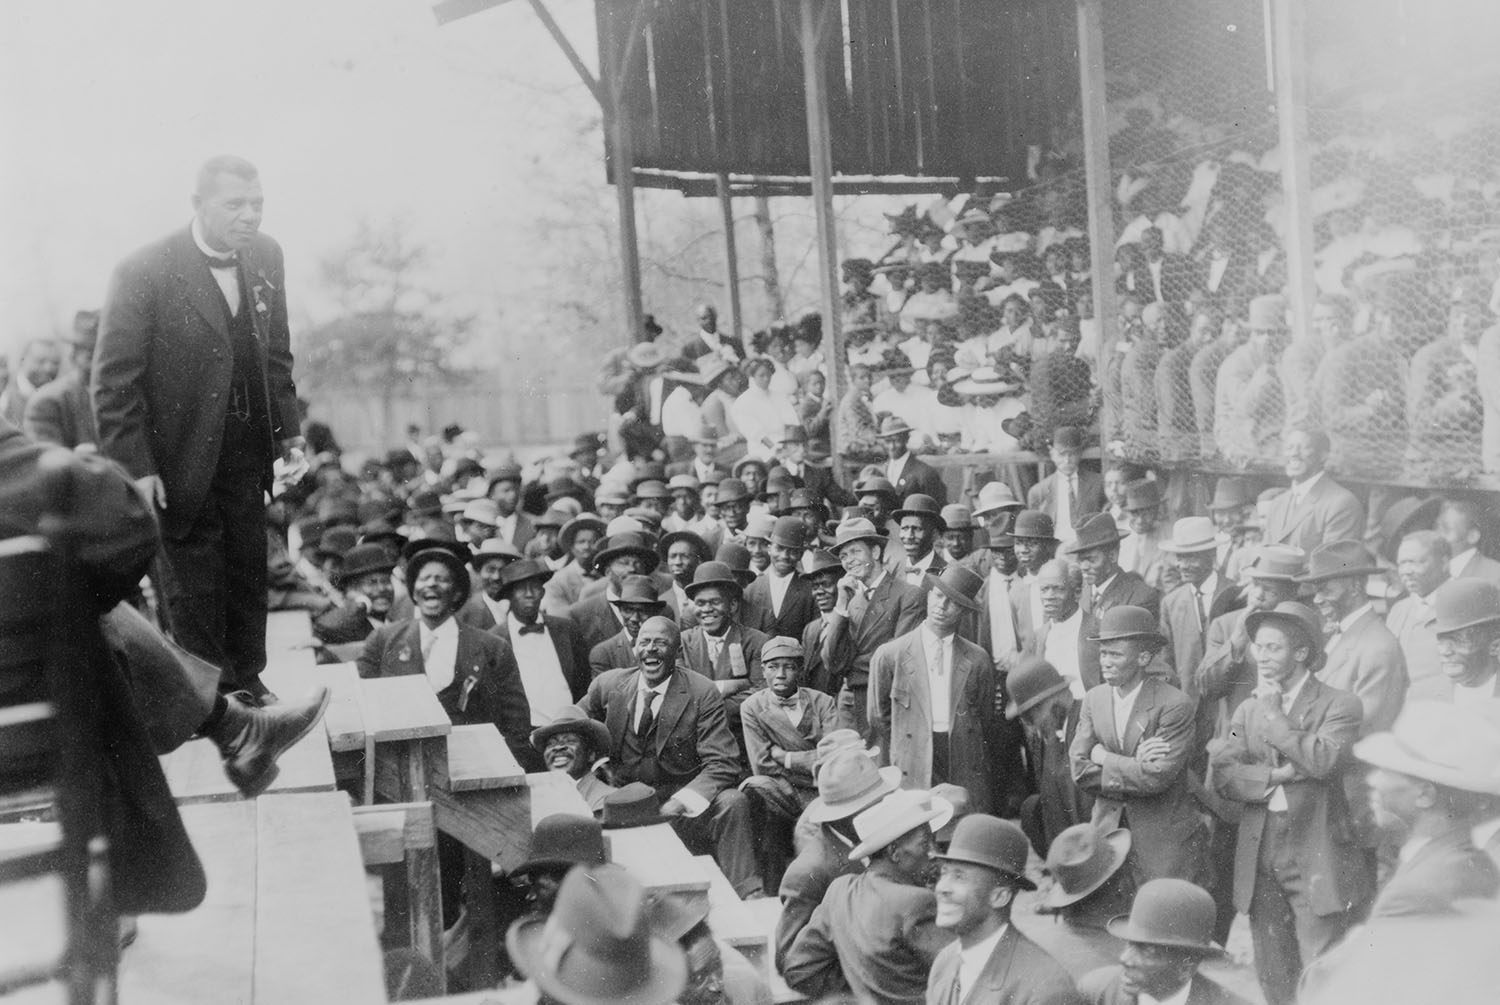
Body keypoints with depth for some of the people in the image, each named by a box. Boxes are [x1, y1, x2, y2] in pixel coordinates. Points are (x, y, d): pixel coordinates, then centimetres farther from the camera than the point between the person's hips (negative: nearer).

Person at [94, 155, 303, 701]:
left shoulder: (266, 256, 1)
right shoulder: (144, 272, -17)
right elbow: (114, 382, -14)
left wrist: (288, 430, 8)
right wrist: (133, 468, -18)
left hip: (248, 460, 5)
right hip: (182, 466, -5)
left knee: (249, 577, 16)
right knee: (193, 590, 7)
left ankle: (247, 685, 33)